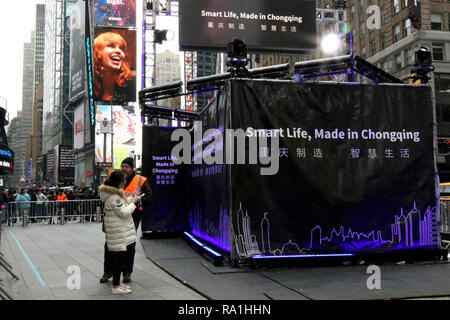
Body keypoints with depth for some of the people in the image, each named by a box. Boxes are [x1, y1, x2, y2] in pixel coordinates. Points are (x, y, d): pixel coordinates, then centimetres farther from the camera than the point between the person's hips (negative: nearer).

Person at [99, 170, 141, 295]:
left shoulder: (114, 192, 11)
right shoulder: (114, 197, -22)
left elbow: (120, 205, 22)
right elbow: (123, 212, -21)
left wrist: (131, 199, 11)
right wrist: (133, 202, -10)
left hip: (120, 230, 11)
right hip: (118, 232, -11)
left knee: (119, 257, 17)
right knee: (119, 256, -5)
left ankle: (117, 282, 27)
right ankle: (116, 287, 1)